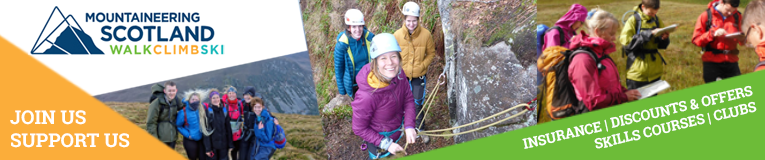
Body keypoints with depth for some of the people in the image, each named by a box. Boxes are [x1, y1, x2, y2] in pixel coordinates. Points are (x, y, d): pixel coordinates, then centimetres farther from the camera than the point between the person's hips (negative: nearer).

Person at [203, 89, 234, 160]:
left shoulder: (224, 110, 5)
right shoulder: (207, 111, -7)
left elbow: (228, 128, 8)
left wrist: (230, 144, 5)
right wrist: (207, 148, -13)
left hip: (223, 144, 3)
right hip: (212, 144, -3)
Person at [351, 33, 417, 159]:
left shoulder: (399, 74, -24)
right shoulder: (367, 96, -41)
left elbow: (408, 100, -7)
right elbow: (359, 129, -26)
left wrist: (409, 126, -21)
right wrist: (386, 144, -24)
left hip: (397, 132, 5)